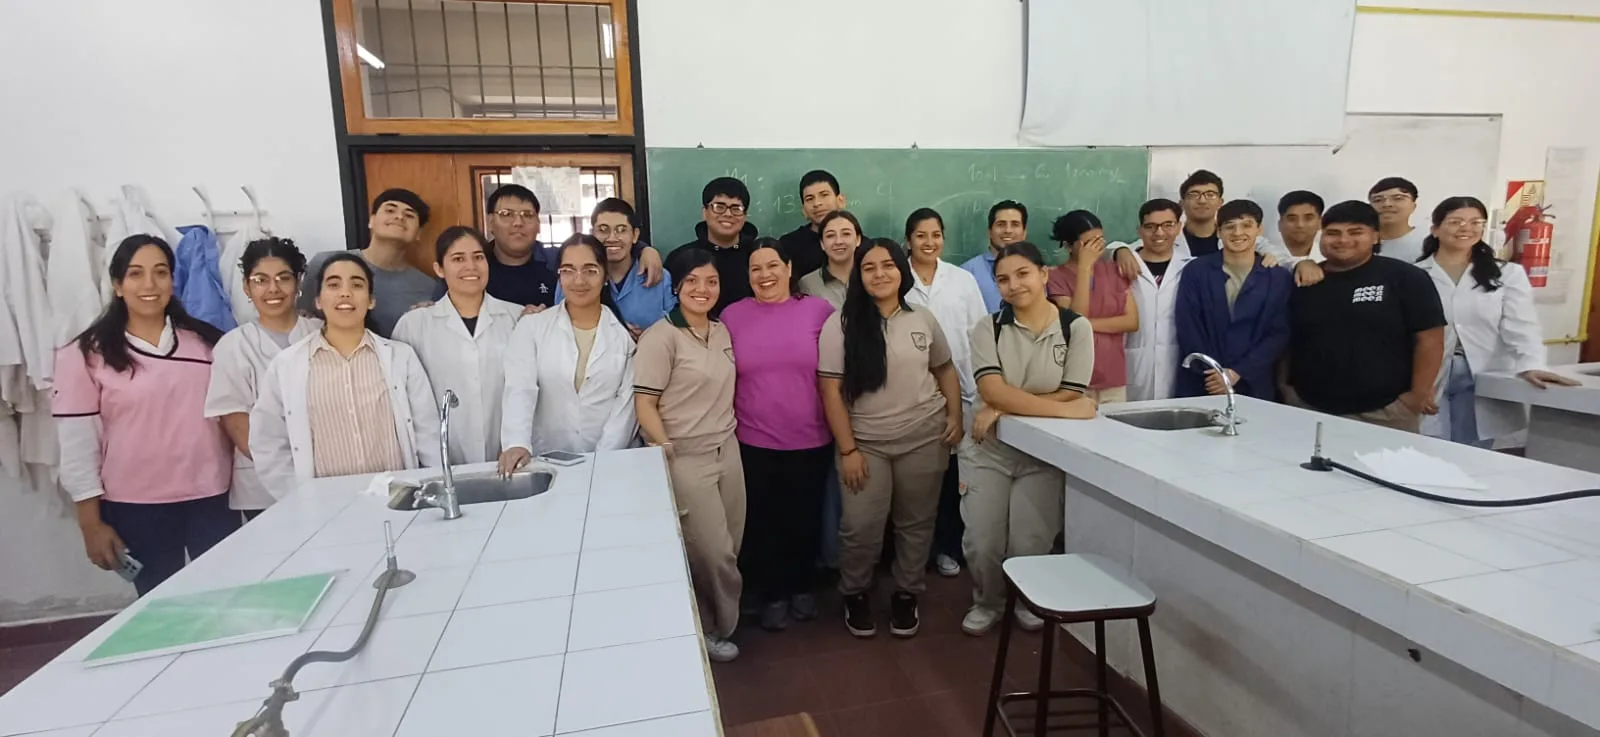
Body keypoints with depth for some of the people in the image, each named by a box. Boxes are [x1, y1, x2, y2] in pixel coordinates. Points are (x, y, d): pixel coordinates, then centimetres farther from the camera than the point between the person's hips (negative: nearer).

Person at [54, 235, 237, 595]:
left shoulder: (205, 342, 5)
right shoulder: (86, 354, -3)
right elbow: (78, 444, -2)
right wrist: (92, 524, -3)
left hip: (212, 499, 2)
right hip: (136, 510, -1)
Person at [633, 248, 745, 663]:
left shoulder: (723, 332, 9)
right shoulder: (661, 337, -11)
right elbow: (644, 404, -13)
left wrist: (728, 435, 11)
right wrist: (667, 454, -16)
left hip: (728, 451, 6)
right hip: (686, 459, -6)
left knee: (729, 547, 12)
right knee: (713, 552, 1)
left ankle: (713, 623, 34)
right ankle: (711, 628, 27)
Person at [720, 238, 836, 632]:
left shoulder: (819, 310, -3)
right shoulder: (732, 315, -1)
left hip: (812, 442, 0)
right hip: (754, 443, 0)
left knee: (805, 519, 15)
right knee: (762, 523, 12)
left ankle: (801, 586, 38)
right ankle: (772, 594, 32)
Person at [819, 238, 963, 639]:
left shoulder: (923, 320, 3)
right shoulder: (840, 324, -7)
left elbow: (945, 370, 16)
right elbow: (831, 390, -9)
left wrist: (954, 417, 2)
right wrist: (847, 449, -12)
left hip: (924, 439, 3)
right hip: (866, 442, -2)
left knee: (916, 522, 12)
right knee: (861, 526, 0)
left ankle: (906, 594, 33)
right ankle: (855, 594, 27)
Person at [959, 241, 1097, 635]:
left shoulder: (1076, 327, -6)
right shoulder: (987, 327, -7)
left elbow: (1071, 396, -12)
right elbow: (994, 393, -19)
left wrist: (1006, 409, -17)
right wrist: (1062, 410, -25)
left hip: (1044, 453, 0)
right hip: (988, 450, 1)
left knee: (1030, 544, 0)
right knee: (982, 543, -1)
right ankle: (987, 602, 29)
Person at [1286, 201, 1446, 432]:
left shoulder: (1405, 278, -4)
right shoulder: (1301, 282, 5)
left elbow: (1429, 339, -5)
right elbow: (1284, 340, 10)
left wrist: (1419, 394, -8)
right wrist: (1285, 389, 5)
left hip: (1383, 411, -2)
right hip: (1308, 407, 3)